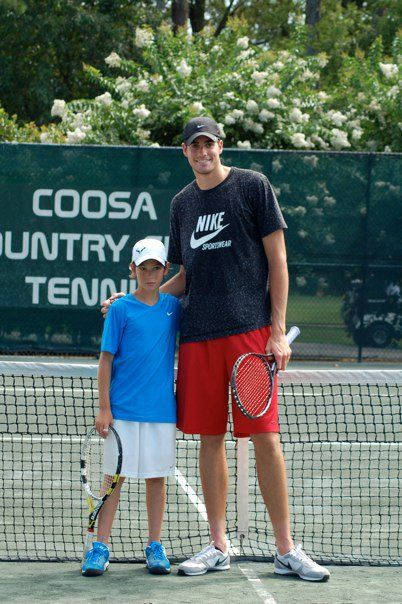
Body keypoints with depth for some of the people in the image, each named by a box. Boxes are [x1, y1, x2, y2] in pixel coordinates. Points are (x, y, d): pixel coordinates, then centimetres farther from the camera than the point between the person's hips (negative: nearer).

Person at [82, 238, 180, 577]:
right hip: (124, 409, -3)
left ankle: (155, 547, 16)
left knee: (157, 477, 7)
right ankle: (100, 548, 4)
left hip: (162, 409, 3)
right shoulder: (121, 309, -2)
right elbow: (107, 359, -2)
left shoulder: (173, 306, 6)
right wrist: (104, 407, -6)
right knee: (115, 476, 0)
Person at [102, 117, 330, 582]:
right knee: (210, 437, 5)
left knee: (264, 436, -7)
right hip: (198, 334, 4)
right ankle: (218, 547, 13)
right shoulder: (182, 203, 15)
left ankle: (286, 550, -1)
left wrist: (278, 330, -8)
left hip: (251, 329, -4)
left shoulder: (253, 186, 2)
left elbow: (277, 259, -1)